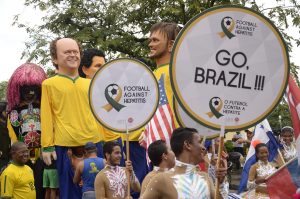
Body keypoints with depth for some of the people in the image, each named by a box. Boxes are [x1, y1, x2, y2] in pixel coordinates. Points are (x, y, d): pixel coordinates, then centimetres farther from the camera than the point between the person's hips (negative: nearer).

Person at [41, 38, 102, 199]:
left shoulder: (89, 84, 14)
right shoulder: (49, 84, 3)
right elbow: (46, 117, 1)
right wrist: (47, 146, -4)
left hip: (93, 142, 3)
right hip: (65, 145, -3)